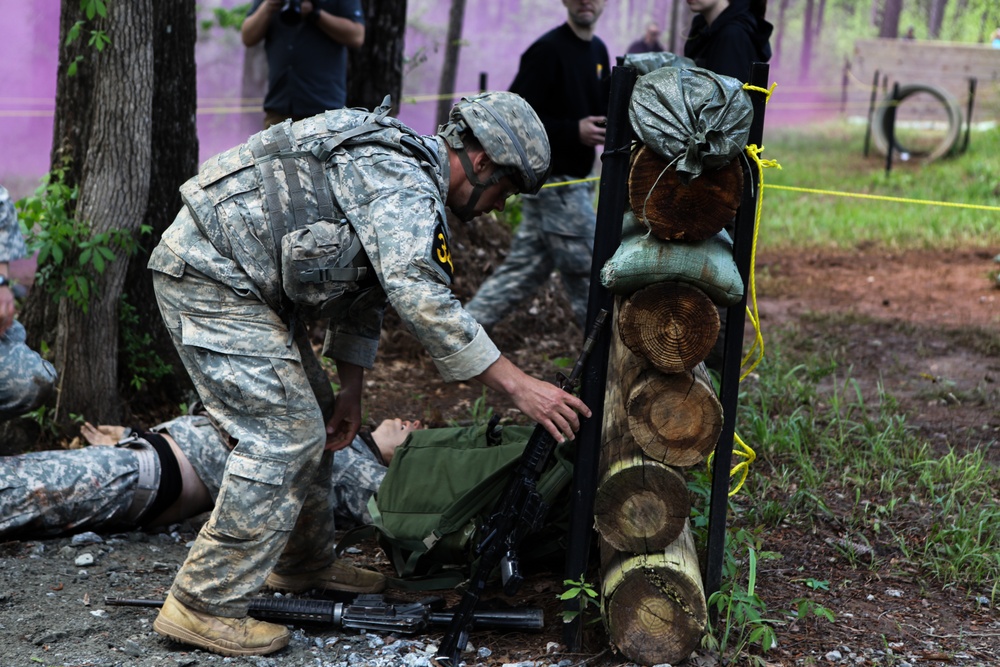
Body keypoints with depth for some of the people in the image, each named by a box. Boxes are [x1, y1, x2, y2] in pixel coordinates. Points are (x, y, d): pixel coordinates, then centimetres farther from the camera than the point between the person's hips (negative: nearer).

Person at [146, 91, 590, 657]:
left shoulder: (404, 174, 15)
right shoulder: (407, 189, -19)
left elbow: (366, 288, 19)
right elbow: (424, 302, -31)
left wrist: (351, 391, 15)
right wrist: (519, 386, -30)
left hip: (224, 270, 11)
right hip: (211, 275, -11)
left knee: (306, 423, 17)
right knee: (284, 435, -12)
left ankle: (305, 565, 33)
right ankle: (205, 606, -7)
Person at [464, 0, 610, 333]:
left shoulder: (598, 50, 13)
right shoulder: (548, 50, -14)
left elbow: (601, 112, 20)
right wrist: (574, 131, -23)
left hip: (574, 178, 9)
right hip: (554, 180, -9)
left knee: (523, 268, 12)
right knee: (587, 272, -1)